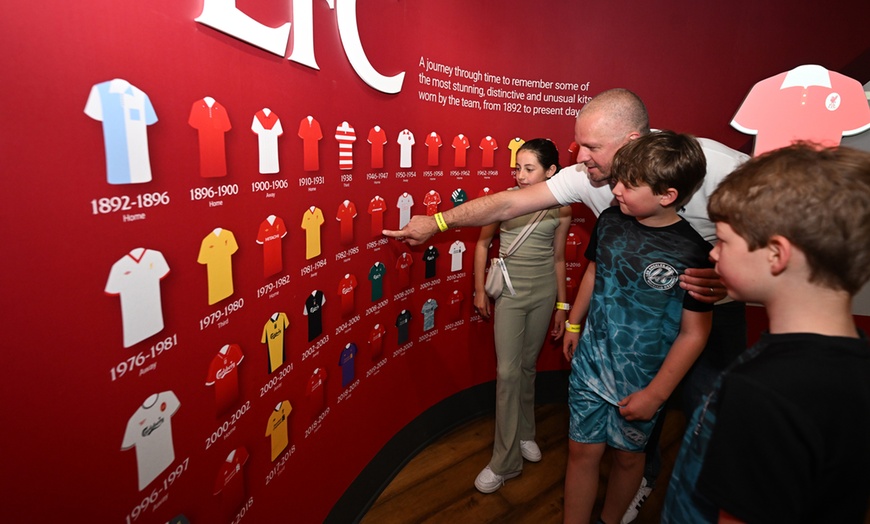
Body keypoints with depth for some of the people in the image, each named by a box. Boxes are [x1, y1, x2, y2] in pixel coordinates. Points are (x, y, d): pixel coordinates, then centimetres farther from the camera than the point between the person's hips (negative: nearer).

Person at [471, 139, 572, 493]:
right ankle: (506, 460, 11)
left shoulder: (561, 208, -2)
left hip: (544, 292, 2)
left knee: (527, 365, 15)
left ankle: (524, 434, 36)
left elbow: (558, 258, 6)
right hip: (509, 292, -2)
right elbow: (482, 243, 2)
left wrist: (562, 305, 9)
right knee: (508, 371, -2)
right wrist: (480, 289, 2)